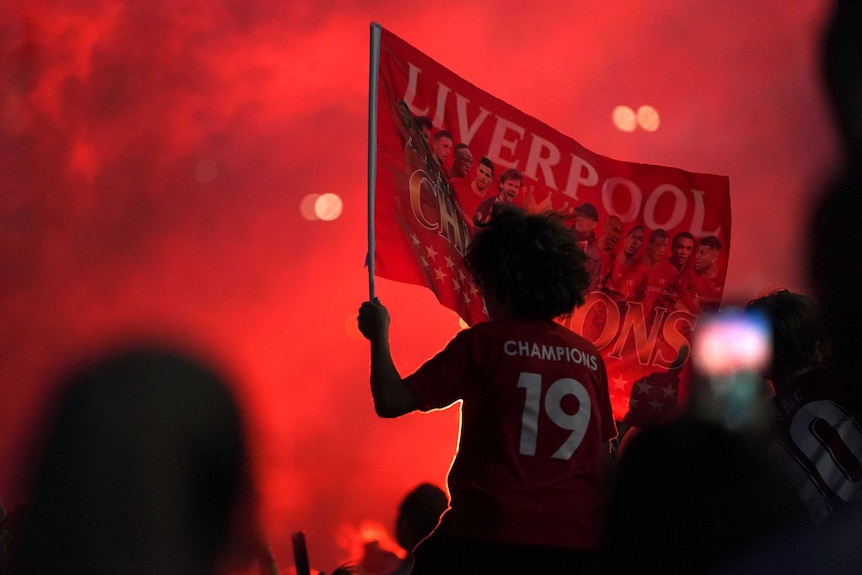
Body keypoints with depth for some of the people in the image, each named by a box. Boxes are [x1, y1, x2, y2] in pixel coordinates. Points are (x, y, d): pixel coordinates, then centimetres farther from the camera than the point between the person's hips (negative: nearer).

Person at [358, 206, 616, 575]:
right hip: (575, 542, 4)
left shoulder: (483, 343, -2)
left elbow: (391, 401, -2)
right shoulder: (589, 358, 9)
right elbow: (603, 461, 12)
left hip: (489, 535, -4)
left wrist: (379, 335, 13)